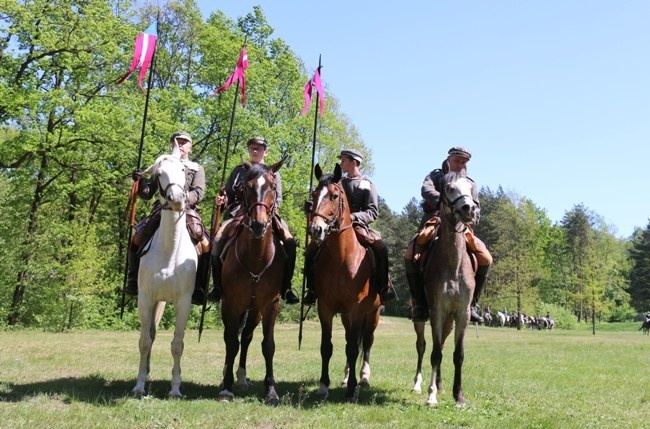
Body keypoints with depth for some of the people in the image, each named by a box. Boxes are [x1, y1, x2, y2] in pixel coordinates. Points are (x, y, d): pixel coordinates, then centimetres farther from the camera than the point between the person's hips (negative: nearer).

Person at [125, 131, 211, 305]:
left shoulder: (197, 169, 15)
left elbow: (199, 192, -2)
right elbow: (147, 194, 15)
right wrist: (140, 181, -6)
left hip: (187, 212, -2)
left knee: (205, 245, -22)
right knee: (137, 239, -11)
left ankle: (198, 288, -13)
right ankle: (133, 281, 4)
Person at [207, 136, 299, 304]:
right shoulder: (239, 171, 19)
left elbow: (278, 199, 10)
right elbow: (229, 194, 18)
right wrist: (222, 200, -6)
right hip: (238, 212, 1)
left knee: (289, 242, -24)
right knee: (218, 240, -25)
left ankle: (286, 287, -13)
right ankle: (218, 286, -12)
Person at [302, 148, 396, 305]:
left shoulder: (367, 184, 5)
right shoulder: (339, 183, 17)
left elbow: (373, 212, -3)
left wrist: (354, 216, -21)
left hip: (358, 226, -3)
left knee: (381, 247, -30)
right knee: (311, 250, -15)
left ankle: (383, 288, -17)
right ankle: (312, 289, -1)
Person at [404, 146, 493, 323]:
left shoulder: (469, 184, 20)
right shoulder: (435, 175, 13)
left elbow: (476, 211, 11)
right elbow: (426, 190, -11)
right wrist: (443, 202, -32)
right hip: (434, 223, -2)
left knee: (486, 259, -17)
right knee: (410, 255, -28)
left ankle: (471, 304, -2)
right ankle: (419, 304, -17)